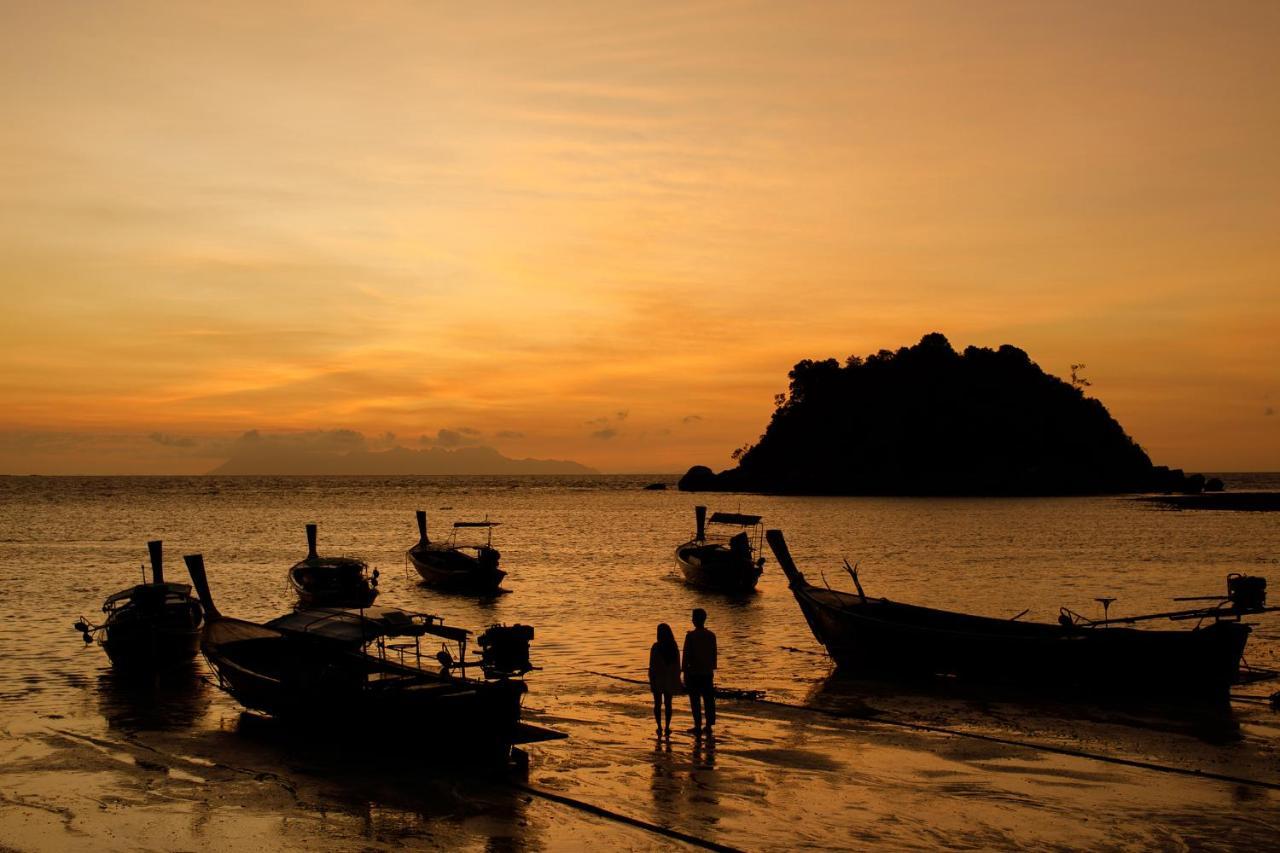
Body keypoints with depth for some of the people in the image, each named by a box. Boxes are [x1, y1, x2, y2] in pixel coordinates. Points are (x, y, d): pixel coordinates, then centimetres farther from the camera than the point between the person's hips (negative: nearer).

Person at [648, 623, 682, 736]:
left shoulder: (656, 647, -13)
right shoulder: (674, 647, -1)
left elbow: (652, 665, -12)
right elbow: (677, 665, 4)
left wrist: (651, 680, -4)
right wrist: (676, 679, 13)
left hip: (658, 679, -3)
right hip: (670, 680, 3)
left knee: (658, 704, 7)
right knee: (668, 704, 11)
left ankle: (659, 727, 2)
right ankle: (667, 727, 9)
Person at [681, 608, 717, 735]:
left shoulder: (690, 636, -12)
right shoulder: (711, 635, 3)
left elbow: (686, 655, -11)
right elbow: (714, 655, 9)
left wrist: (684, 672, -3)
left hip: (694, 672, -5)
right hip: (707, 672, 5)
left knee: (695, 701, 1)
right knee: (708, 700, 9)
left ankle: (698, 726, 2)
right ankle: (709, 725, 11)